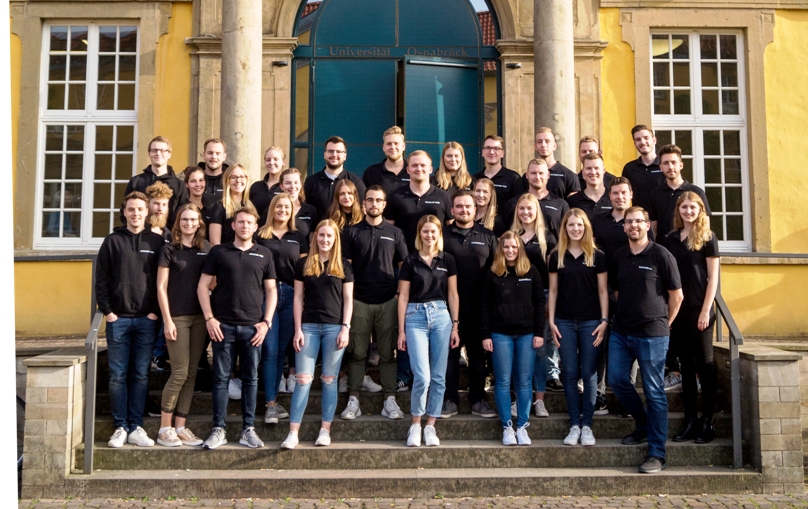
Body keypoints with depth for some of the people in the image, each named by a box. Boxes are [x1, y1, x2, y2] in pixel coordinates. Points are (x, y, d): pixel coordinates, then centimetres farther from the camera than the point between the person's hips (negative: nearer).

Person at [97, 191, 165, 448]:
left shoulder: (157, 242, 6)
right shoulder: (112, 241, 6)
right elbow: (101, 279, 4)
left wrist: (155, 311, -4)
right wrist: (107, 311, -5)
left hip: (146, 319, 0)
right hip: (118, 318, 0)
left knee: (140, 376, 4)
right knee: (118, 376, 3)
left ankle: (136, 427, 11)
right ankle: (120, 427, 10)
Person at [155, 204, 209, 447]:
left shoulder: (206, 248, 10)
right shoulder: (169, 250, -2)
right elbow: (161, 287, -4)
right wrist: (167, 320, -10)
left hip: (199, 317, 4)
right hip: (177, 317, -4)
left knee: (191, 373, 5)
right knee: (180, 372, -7)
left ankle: (180, 427, 13)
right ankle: (164, 429, 5)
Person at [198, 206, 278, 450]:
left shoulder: (264, 254, 9)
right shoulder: (218, 252, 5)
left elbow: (271, 290, 10)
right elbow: (203, 286, 4)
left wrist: (266, 321, 0)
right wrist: (209, 318, -5)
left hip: (253, 327, 1)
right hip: (223, 325, -1)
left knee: (251, 378, 6)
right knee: (221, 378, 3)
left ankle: (248, 429, 14)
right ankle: (218, 429, 11)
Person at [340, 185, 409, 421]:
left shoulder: (395, 233, 8)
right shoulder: (352, 232, 5)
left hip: (388, 301, 1)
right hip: (359, 301, 0)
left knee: (388, 353, 5)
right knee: (357, 353, 3)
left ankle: (390, 400, 10)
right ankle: (353, 400, 10)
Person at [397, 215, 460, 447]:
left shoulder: (447, 260, 8)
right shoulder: (410, 261, 3)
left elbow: (453, 295, 9)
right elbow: (403, 296, 3)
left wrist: (455, 326, 4)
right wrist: (401, 330, 0)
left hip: (441, 316, 2)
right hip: (415, 317, -2)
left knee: (438, 376, 4)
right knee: (422, 376, -10)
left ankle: (430, 426, 15)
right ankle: (415, 424, 9)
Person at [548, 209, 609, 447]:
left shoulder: (597, 256, 3)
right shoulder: (556, 256, 6)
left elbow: (602, 290, 3)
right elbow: (553, 290, 8)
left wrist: (604, 320, -5)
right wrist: (551, 321, 2)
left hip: (591, 322, -1)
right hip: (565, 322, 1)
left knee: (589, 374, 2)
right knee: (570, 374, 4)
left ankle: (587, 425, 12)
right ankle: (574, 425, 13)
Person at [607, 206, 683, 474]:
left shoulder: (661, 255, -5)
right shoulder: (618, 256, 9)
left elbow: (676, 295, -1)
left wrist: (663, 323, 4)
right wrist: (628, 315, 13)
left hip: (651, 335, -5)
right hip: (621, 332, 5)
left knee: (654, 391, 0)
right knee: (617, 380, 4)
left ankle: (657, 454, 7)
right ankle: (643, 425, 29)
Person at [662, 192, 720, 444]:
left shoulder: (707, 238, -2)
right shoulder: (670, 239, 10)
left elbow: (713, 277, -6)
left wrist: (706, 310, -12)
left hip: (699, 310, -4)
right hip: (677, 309, 5)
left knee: (704, 364, 2)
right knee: (686, 366, 9)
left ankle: (707, 422, 9)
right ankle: (690, 420, 16)